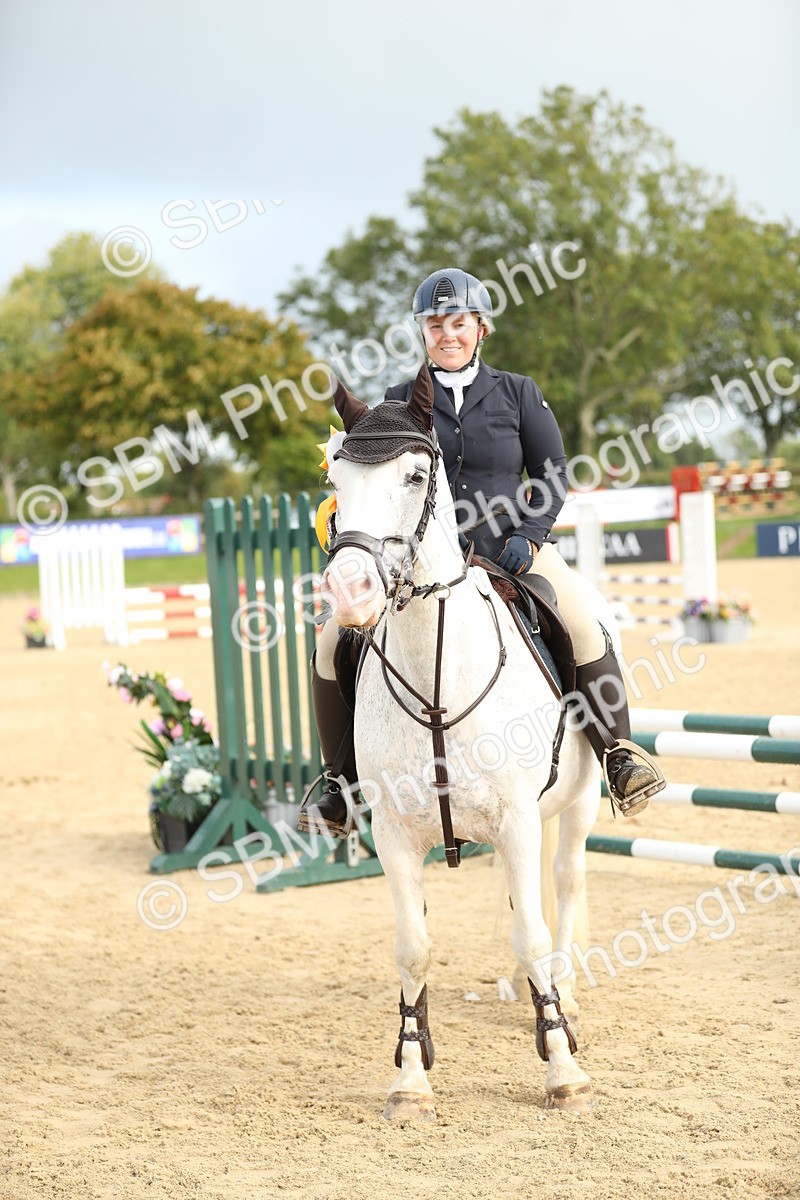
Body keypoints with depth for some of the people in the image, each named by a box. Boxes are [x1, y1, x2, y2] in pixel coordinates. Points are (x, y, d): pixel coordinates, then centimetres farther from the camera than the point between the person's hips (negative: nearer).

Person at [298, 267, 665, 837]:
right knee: (334, 645, -16)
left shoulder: (518, 393, 6)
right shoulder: (401, 400, 7)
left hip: (510, 547, -1)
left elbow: (553, 473, 6)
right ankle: (342, 780, 0)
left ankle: (619, 754, -12)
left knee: (587, 631, -28)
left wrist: (528, 535, -10)